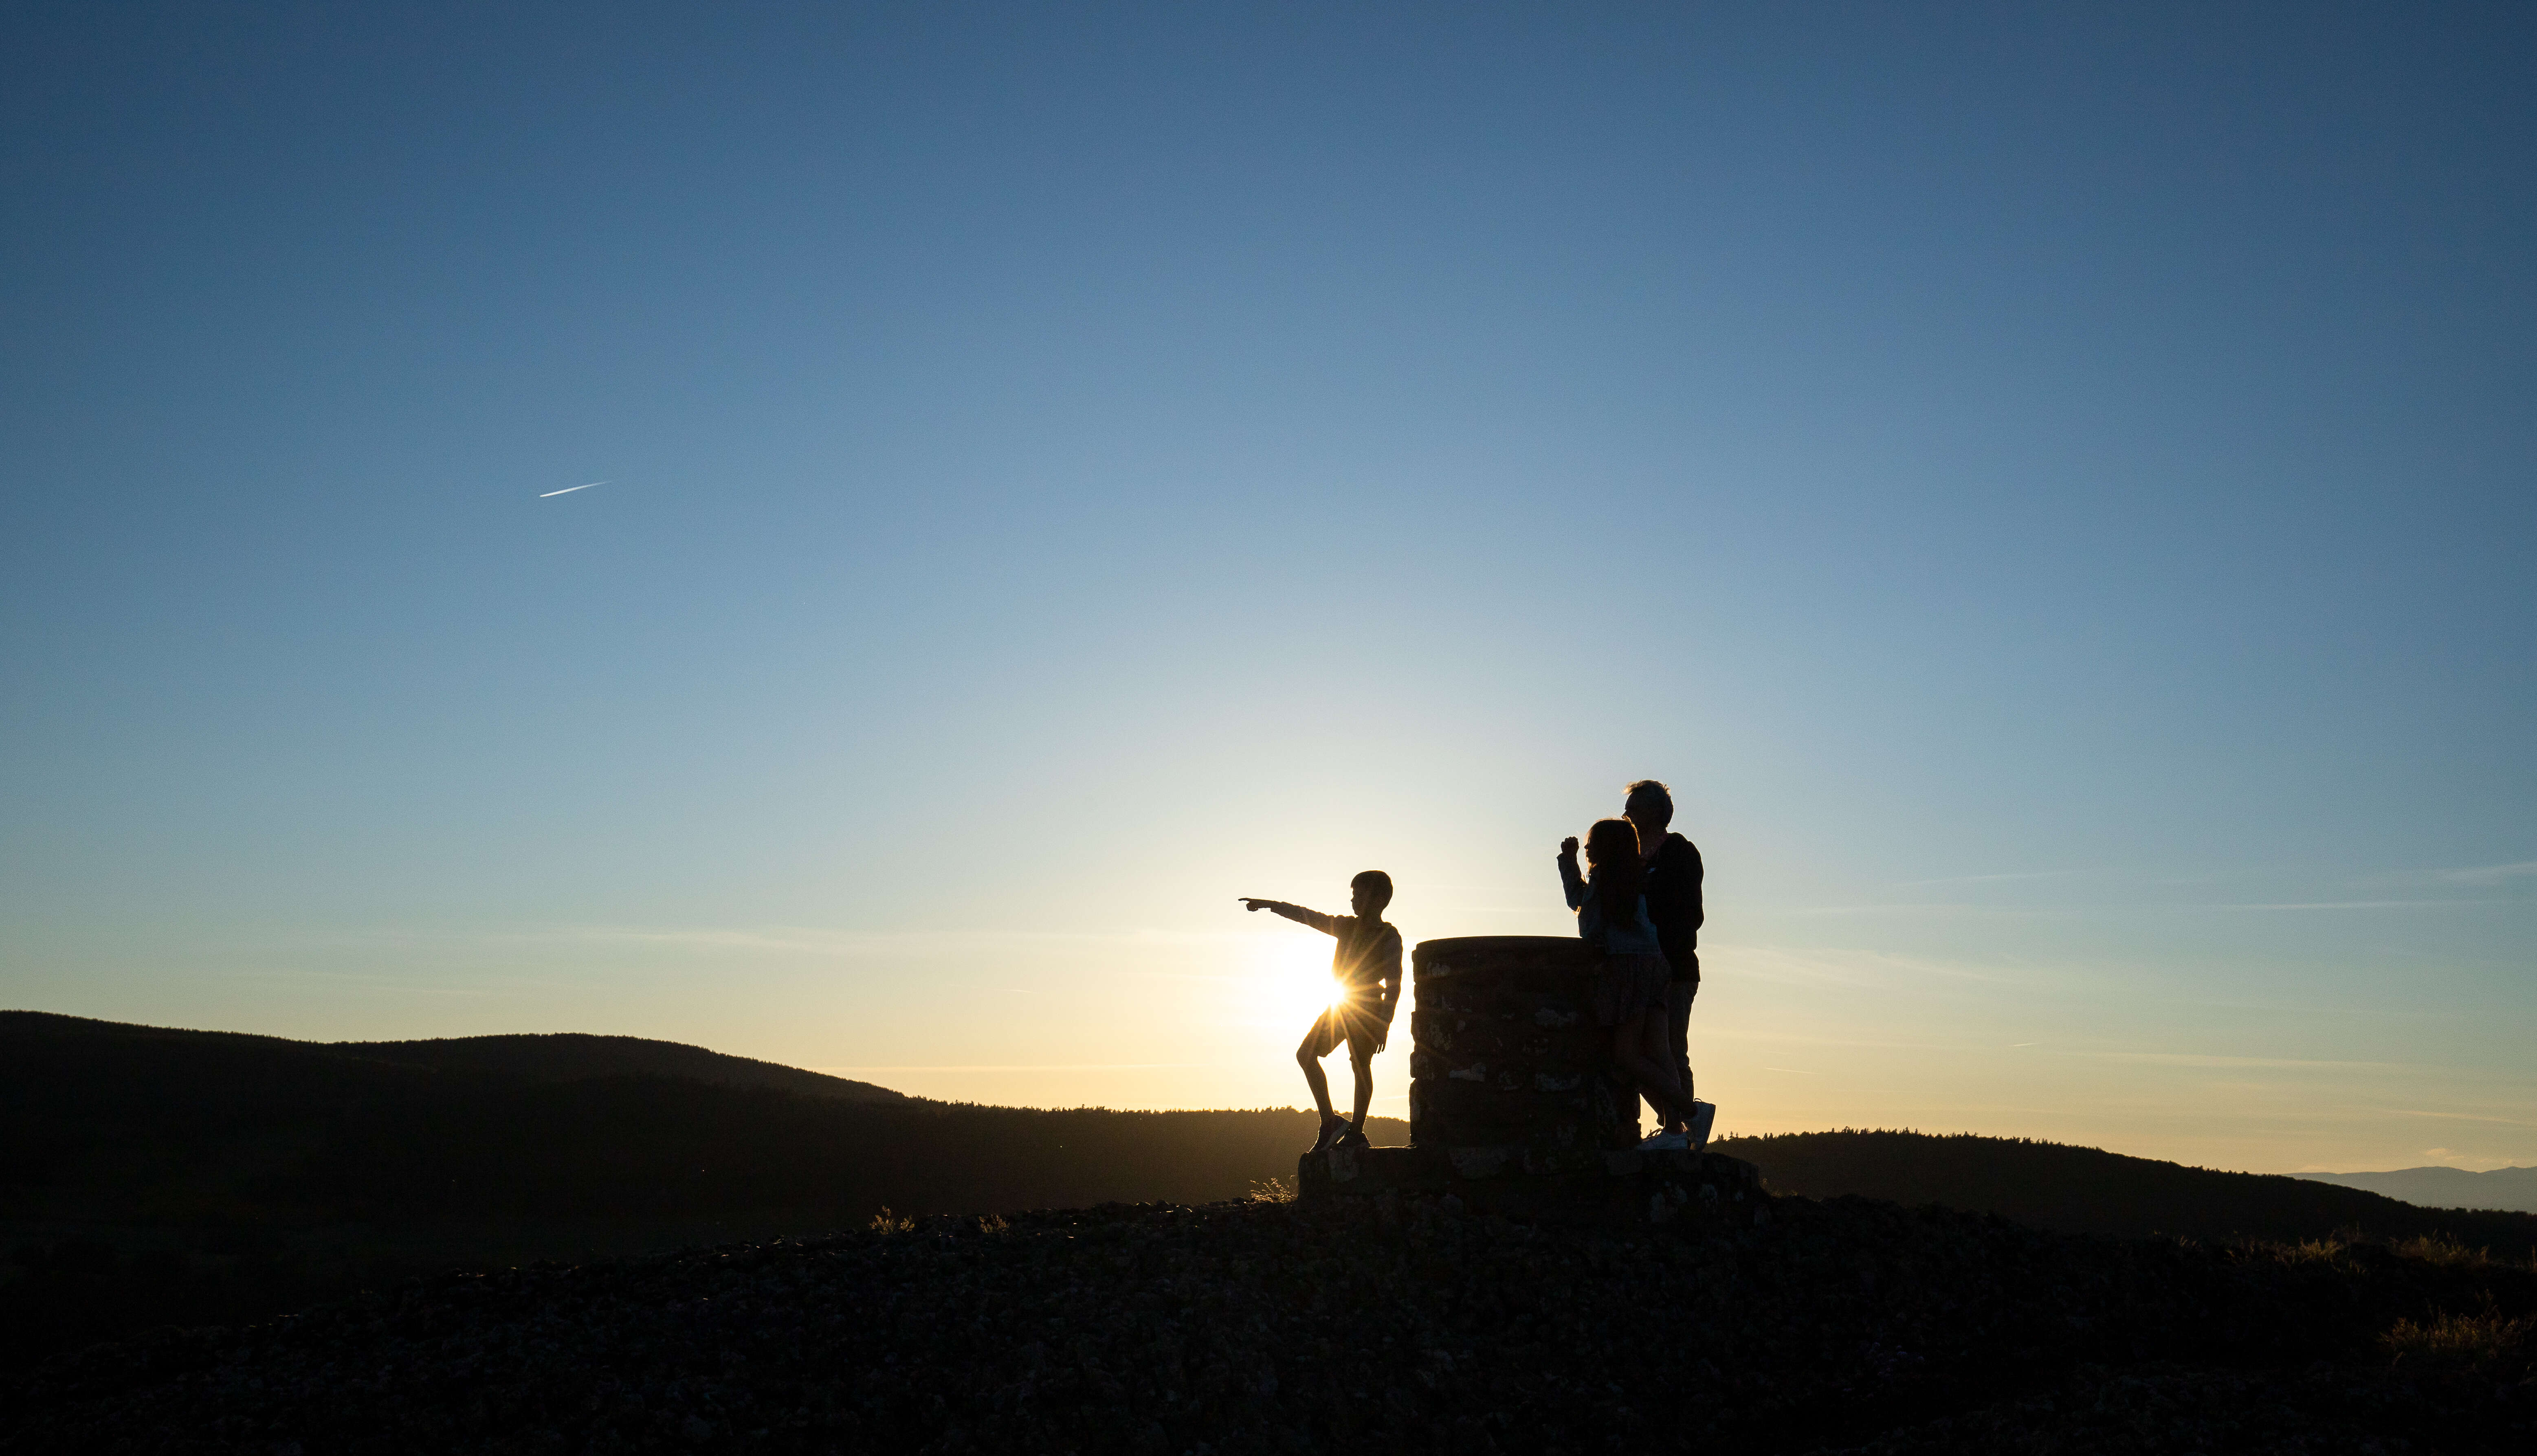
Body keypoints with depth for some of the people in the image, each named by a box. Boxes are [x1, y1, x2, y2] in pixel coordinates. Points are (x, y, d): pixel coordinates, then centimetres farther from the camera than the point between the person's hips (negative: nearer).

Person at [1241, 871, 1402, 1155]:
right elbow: (1310, 917, 14)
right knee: (1306, 1054, 4)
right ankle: (1329, 1121, 6)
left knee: (1361, 1066, -4)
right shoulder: (1347, 926, 11)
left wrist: (1384, 1024, -18)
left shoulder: (1389, 937, -9)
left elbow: (1393, 984, -12)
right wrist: (1271, 905, 11)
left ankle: (1356, 1131, 2)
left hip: (1369, 1007, -7)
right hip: (1340, 1004, 7)